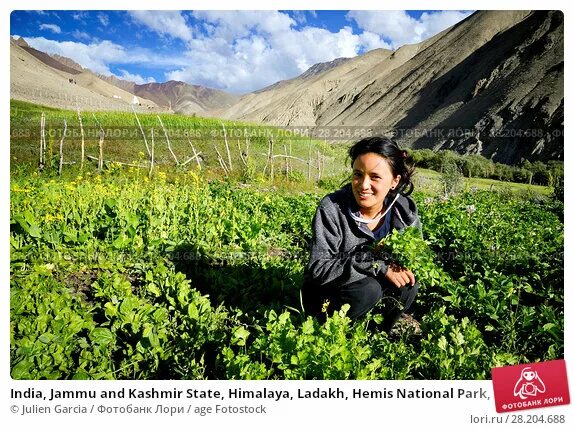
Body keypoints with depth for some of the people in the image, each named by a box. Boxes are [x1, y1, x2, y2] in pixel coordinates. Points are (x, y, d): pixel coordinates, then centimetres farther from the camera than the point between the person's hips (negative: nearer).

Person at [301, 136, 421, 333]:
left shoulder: (405, 210, -10)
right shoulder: (332, 208, -24)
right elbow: (318, 269, -27)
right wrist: (377, 266, -33)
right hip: (326, 297, -4)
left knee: (408, 284, -22)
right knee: (368, 289, -31)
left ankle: (390, 321, 8)